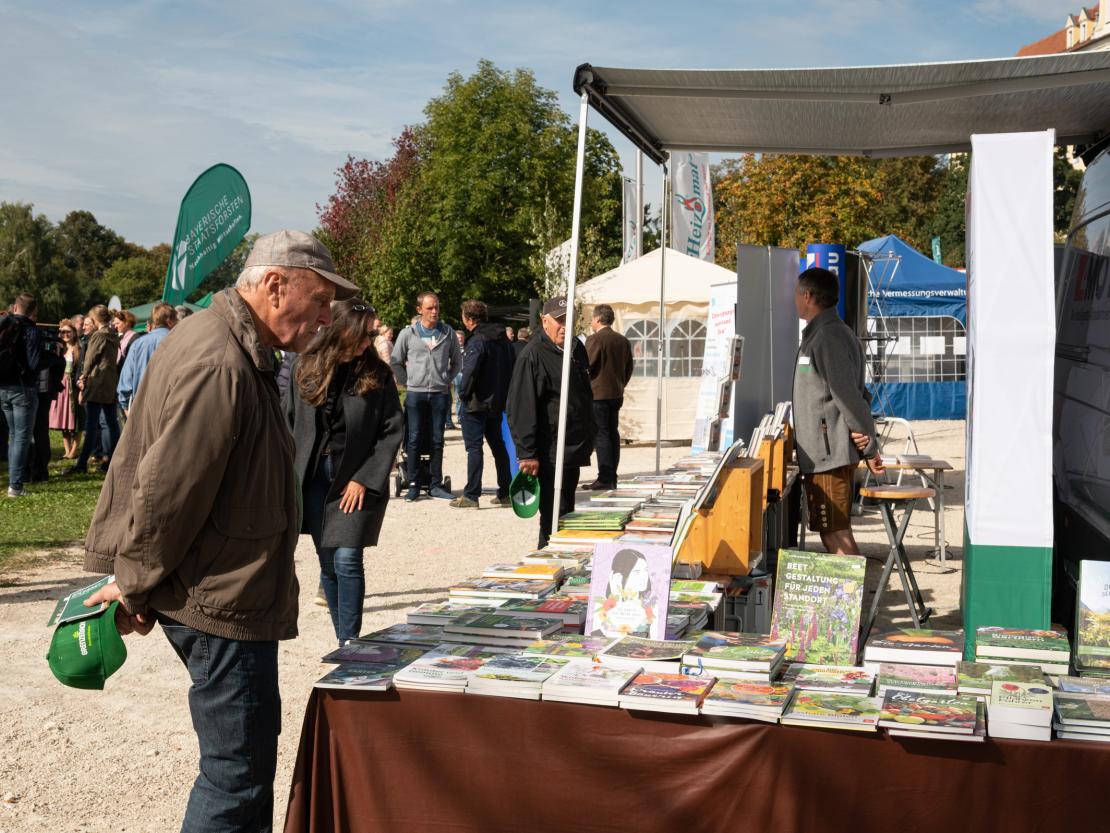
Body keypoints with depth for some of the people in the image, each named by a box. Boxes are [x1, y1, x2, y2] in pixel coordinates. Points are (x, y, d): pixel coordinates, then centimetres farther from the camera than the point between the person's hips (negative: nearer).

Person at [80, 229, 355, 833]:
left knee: (249, 757, 21)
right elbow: (165, 492, -23)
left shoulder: (237, 349, 11)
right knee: (237, 771, -2)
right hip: (221, 601, -11)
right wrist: (134, 589, -10)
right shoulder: (219, 365, -24)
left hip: (222, 595, 11)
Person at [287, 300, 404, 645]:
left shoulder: (377, 374, -4)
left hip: (356, 480, -3)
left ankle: (348, 643, -3)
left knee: (347, 560, -10)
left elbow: (392, 431, -5)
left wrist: (365, 479, -10)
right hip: (314, 477, 3)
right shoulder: (306, 369, 1)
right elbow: (289, 423, 6)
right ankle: (344, 639, 21)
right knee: (328, 564, 8)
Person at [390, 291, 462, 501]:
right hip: (415, 393, -1)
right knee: (414, 440, -1)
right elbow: (395, 361, 9)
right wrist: (407, 381, 3)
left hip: (440, 393, 1)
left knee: (437, 440, 6)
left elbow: (457, 361, 16)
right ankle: (413, 485, 4)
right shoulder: (408, 334, 1)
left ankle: (436, 484, 11)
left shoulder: (448, 333, 5)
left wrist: (448, 379, 7)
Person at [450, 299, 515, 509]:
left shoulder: (477, 341, -17)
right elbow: (513, 365, 14)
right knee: (498, 445, 16)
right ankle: (505, 493, 20)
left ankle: (471, 495, -3)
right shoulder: (502, 338, 9)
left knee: (474, 447, -4)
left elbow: (470, 371, -26)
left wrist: (463, 393, -11)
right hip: (497, 401, 8)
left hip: (476, 403, -8)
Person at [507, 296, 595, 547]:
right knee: (554, 519, -6)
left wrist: (588, 438, 22)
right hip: (550, 455, -8)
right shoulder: (533, 355, -13)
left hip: (574, 451, 8)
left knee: (567, 514, 16)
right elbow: (521, 409, -17)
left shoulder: (577, 349, 12)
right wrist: (527, 453, -20)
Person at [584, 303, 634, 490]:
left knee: (601, 435, -6)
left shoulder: (594, 339, -11)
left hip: (598, 395, -7)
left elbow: (586, 367, -14)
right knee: (613, 434, 10)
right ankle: (612, 477, 13)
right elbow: (629, 369, 14)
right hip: (617, 394, 7)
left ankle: (605, 478, -8)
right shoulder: (623, 341, 11)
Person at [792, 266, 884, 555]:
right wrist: (863, 432, 2)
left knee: (836, 535, -8)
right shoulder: (821, 335, 17)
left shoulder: (829, 338, -16)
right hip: (825, 454, 10)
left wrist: (870, 447, -13)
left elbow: (848, 395, -18)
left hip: (829, 455, -10)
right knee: (832, 533, 15)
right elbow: (855, 393, 17)